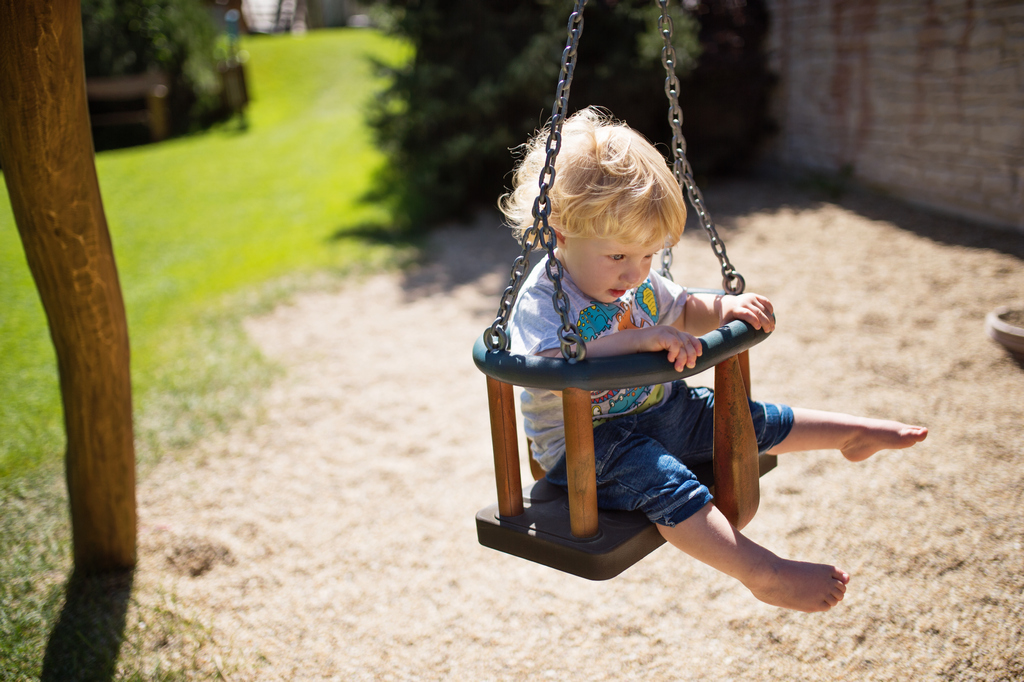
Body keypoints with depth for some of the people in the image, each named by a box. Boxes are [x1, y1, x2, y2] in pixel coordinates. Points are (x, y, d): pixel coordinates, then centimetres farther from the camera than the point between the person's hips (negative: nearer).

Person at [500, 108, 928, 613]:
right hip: (583, 442, -8)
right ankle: (765, 575, -34)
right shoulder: (542, 299, -23)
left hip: (657, 409, 8)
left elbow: (684, 314, 20)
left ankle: (856, 434, 27)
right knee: (666, 483, -33)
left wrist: (726, 307, -1)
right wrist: (641, 338, -47)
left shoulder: (639, 284, 3)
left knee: (752, 421, 10)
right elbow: (553, 364, -43)